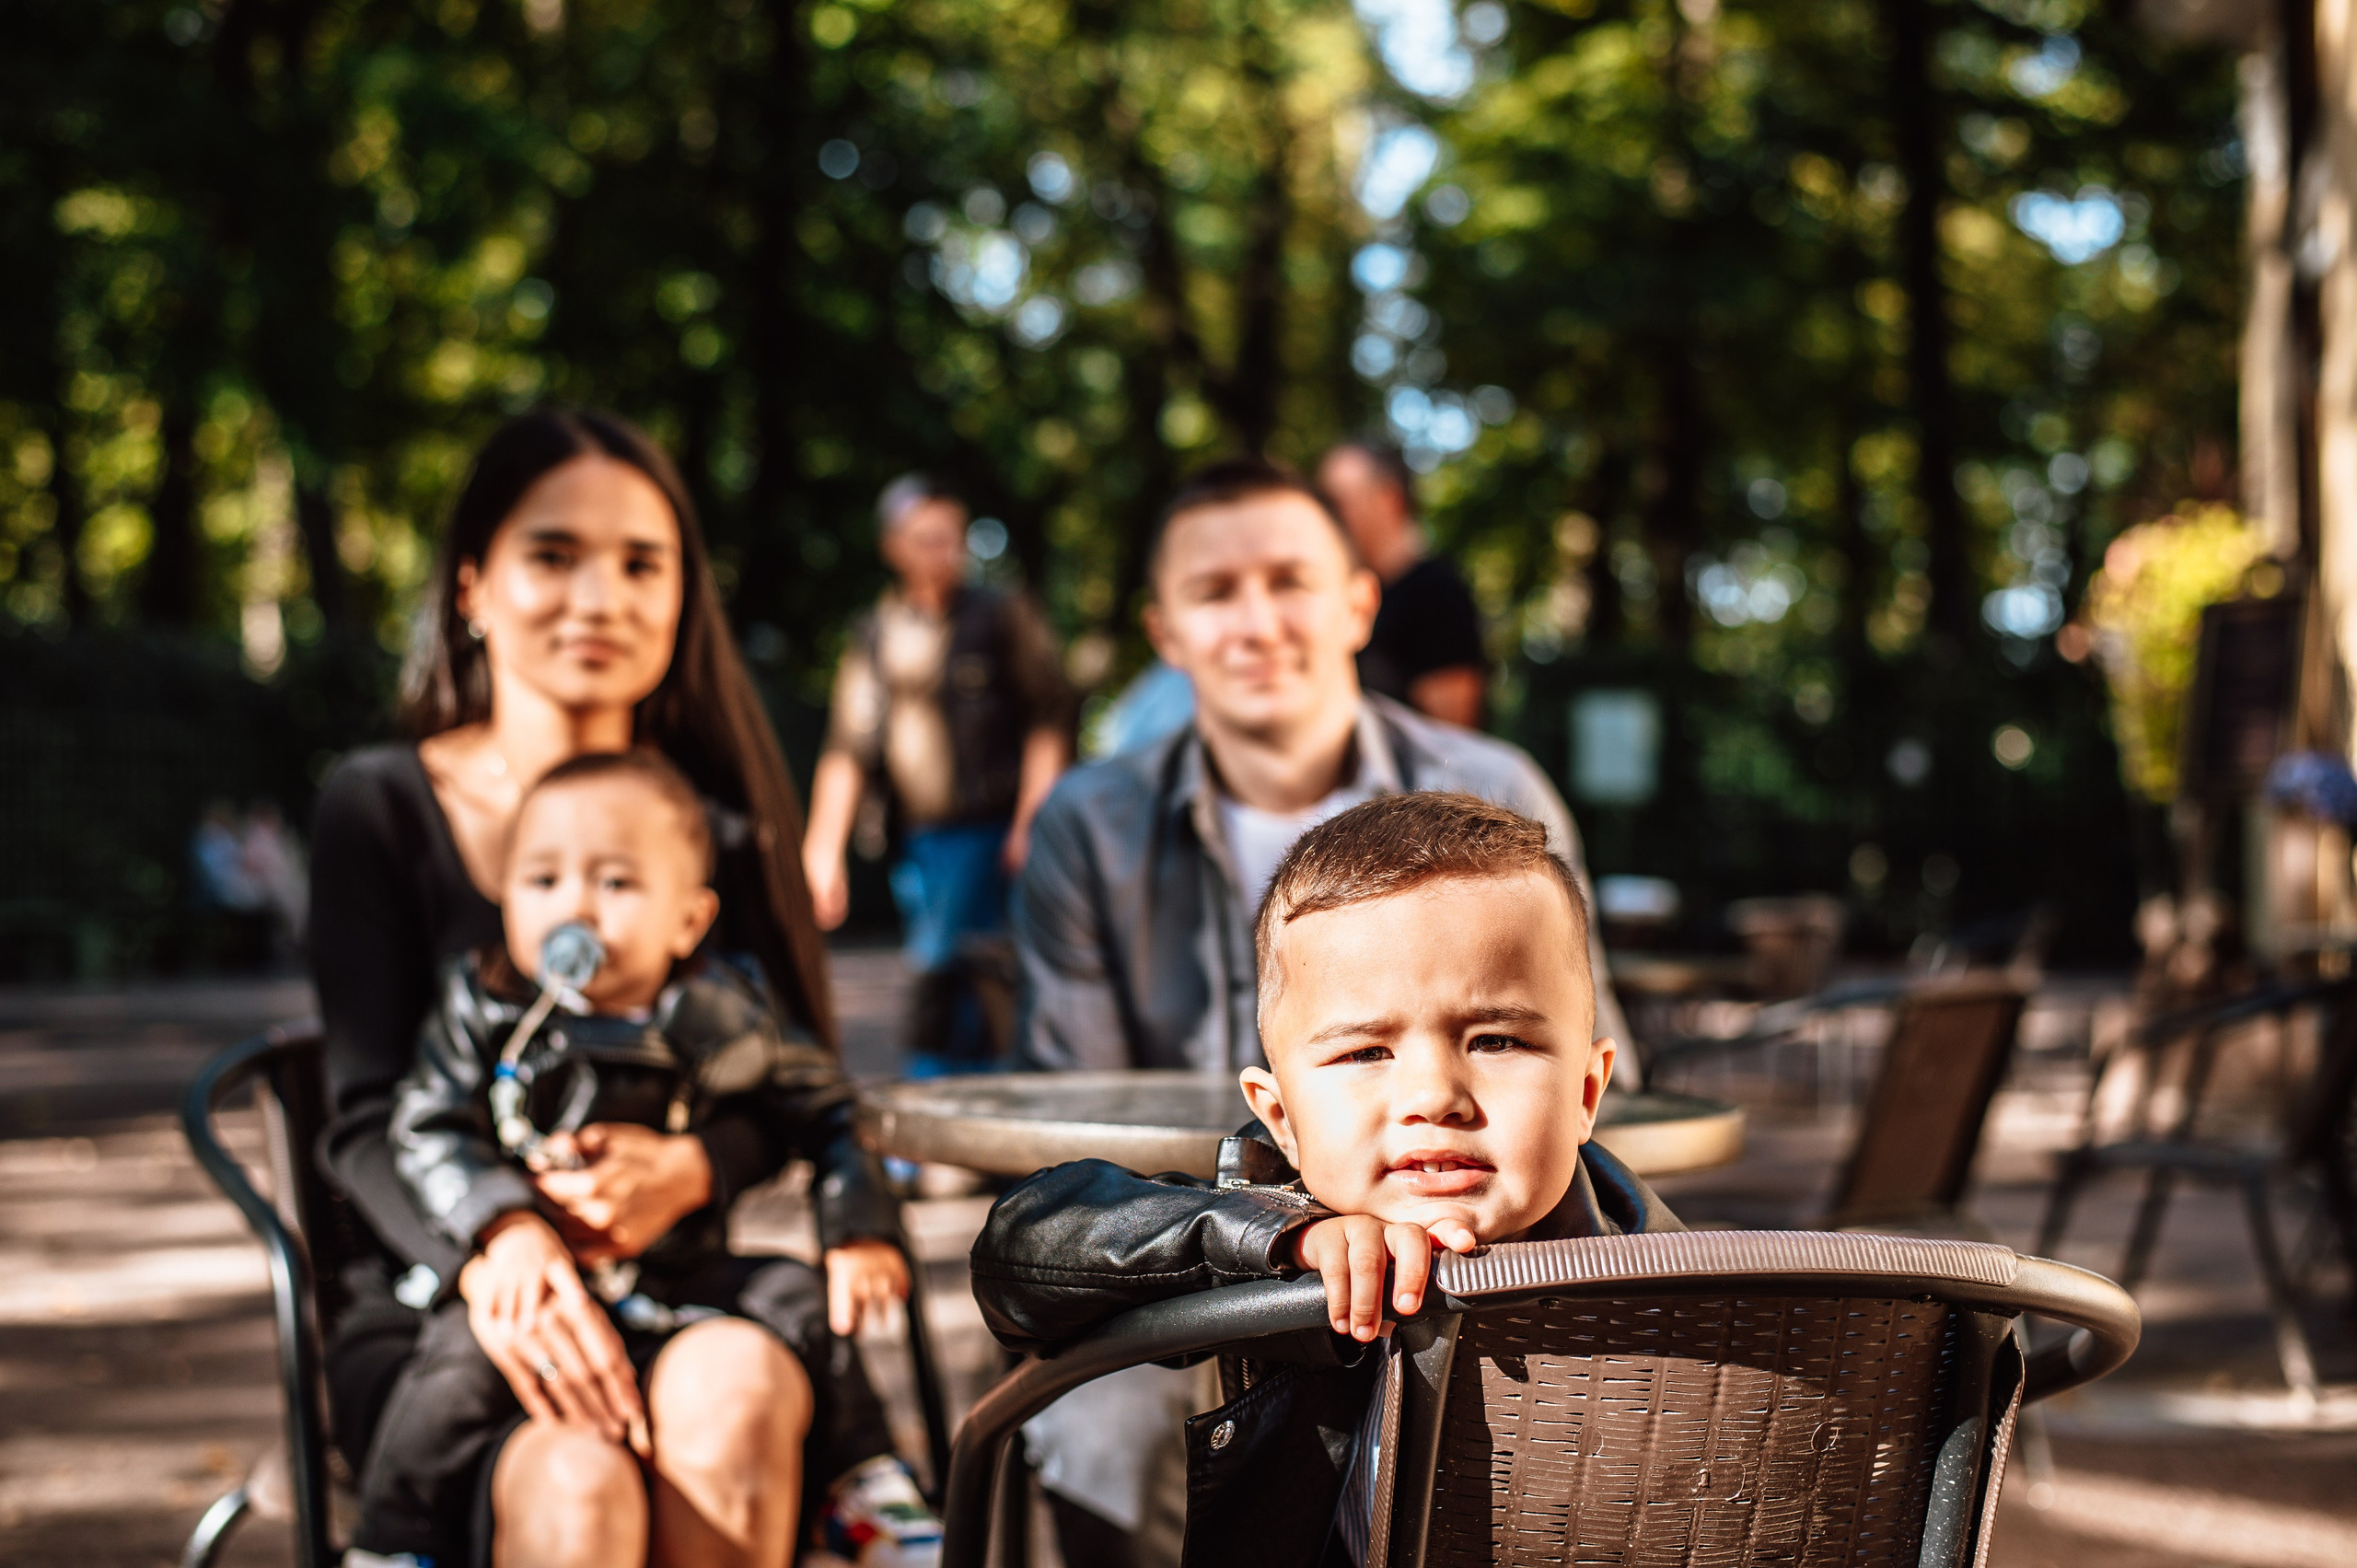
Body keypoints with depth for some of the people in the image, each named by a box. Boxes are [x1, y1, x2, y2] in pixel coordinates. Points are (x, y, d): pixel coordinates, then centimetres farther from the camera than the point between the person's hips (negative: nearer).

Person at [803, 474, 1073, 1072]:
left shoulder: (1002, 616, 3)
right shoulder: (875, 637, 12)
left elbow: (1048, 722, 1)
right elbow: (847, 750, 9)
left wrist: (1030, 822, -8)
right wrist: (823, 851, 0)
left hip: (991, 832, -4)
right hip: (919, 838, 4)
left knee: (945, 970, -12)